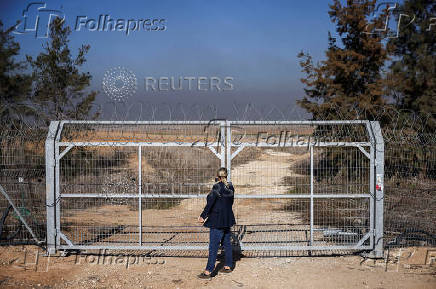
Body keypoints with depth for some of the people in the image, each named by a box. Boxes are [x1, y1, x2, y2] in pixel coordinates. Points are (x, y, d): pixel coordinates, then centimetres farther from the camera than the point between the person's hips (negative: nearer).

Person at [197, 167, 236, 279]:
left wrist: (203, 216, -12)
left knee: (213, 246, -5)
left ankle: (208, 271, -4)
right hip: (228, 220, 7)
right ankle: (228, 266, 25)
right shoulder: (230, 187, 5)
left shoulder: (217, 187, -15)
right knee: (227, 243, 17)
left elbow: (210, 203, -17)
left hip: (217, 221, -7)